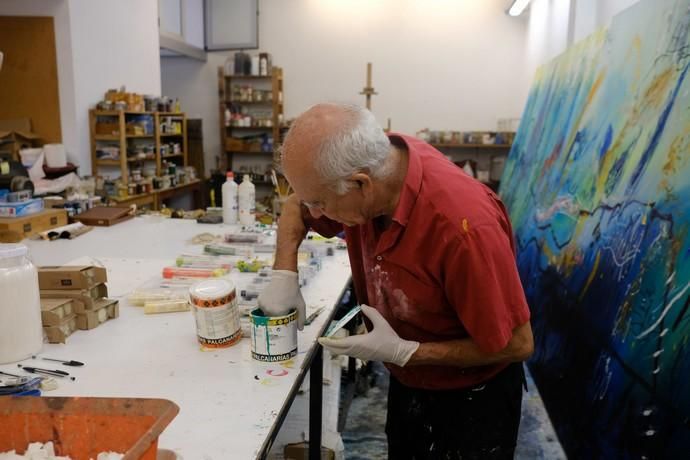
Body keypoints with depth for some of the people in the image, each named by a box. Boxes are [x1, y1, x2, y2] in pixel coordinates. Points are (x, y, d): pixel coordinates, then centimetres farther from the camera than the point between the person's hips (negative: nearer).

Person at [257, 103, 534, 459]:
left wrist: (403, 352, -26)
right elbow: (296, 207, 3)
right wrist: (284, 275, -12)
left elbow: (516, 344, -25)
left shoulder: (464, 225, -38)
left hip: (471, 397, -6)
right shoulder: (368, 163, -18)